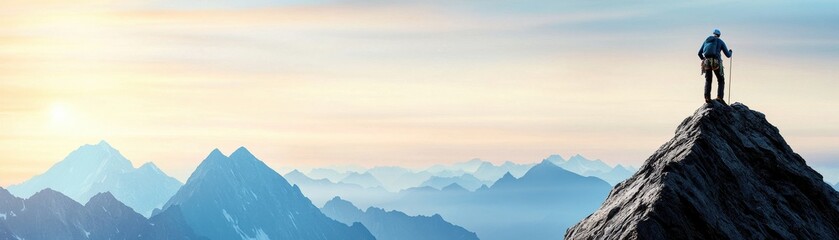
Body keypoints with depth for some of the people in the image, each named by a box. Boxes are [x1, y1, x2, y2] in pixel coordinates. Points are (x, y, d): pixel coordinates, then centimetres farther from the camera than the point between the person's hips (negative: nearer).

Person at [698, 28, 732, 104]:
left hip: (707, 62, 3)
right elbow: (728, 55, 11)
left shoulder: (706, 40, 20)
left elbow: (700, 53, 21)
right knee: (721, 81, 10)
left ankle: (707, 97, -1)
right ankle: (719, 97, -8)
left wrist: (703, 59, 42)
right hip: (716, 63, -3)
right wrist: (730, 52, 36)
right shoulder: (721, 42, 11)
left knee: (708, 81, 17)